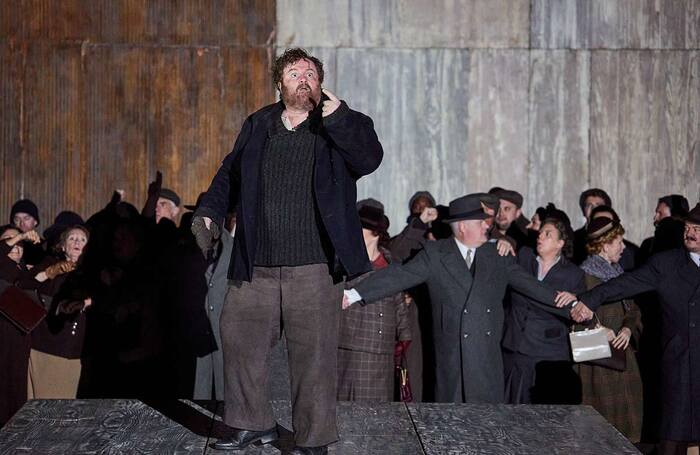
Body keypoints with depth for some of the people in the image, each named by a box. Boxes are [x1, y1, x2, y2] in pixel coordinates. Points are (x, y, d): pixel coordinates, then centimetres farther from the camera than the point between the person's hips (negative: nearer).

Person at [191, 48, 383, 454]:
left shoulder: (340, 126, 6)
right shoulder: (257, 126, 14)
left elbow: (370, 158, -10)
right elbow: (230, 175, 20)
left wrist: (337, 116, -15)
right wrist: (210, 214, 7)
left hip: (314, 270, -3)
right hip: (256, 268, 4)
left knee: (313, 355, 0)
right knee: (240, 341, 9)